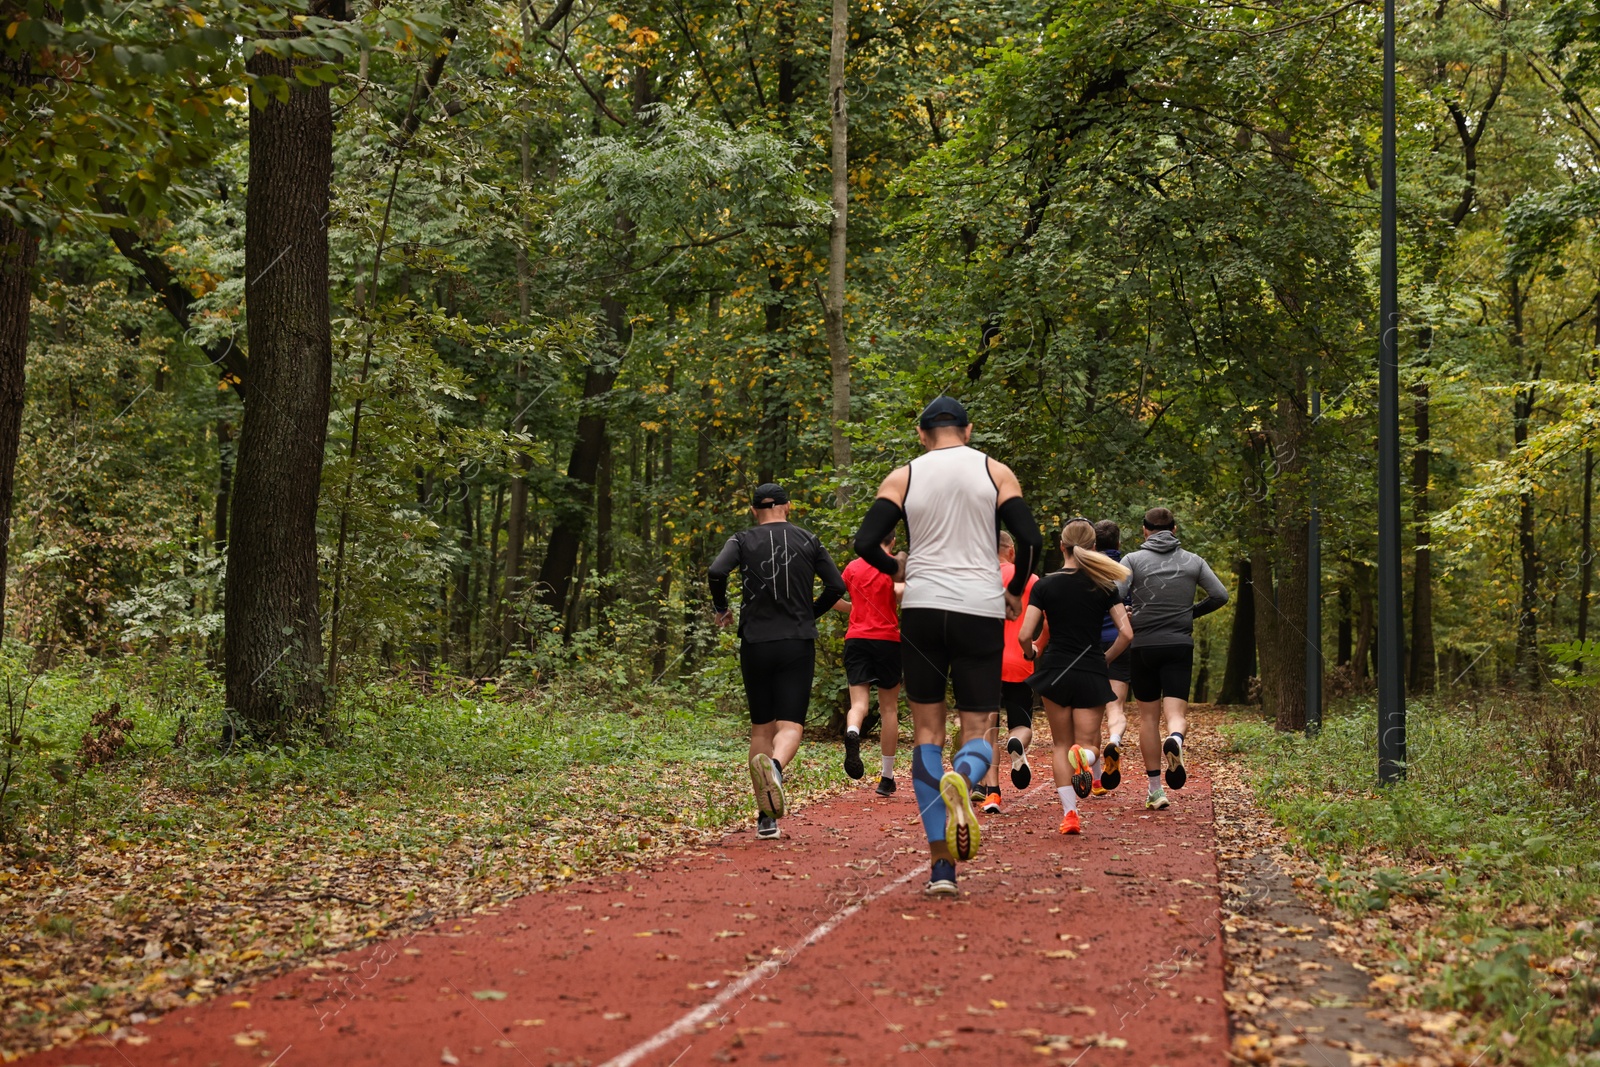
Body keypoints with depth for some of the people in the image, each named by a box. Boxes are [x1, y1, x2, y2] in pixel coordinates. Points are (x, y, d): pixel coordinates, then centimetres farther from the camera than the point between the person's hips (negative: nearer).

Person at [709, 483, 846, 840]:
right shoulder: (808, 540, 7)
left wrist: (721, 608, 3)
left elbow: (717, 571, -15)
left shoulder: (743, 541, 3)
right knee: (789, 726, -5)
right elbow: (837, 586, 1)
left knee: (761, 728, 12)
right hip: (798, 645, -1)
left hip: (755, 644, 1)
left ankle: (766, 818, 10)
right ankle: (775, 765, -41)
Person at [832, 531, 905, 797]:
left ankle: (852, 735, -40)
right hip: (887, 639, -2)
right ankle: (887, 778, 12)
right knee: (889, 709, 8)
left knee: (859, 703, -3)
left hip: (856, 638, 2)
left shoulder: (853, 566, 10)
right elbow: (900, 591, -20)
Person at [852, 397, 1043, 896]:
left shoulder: (903, 477, 6)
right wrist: (1014, 592, 14)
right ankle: (961, 781, -31)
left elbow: (865, 542, -3)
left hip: (922, 609, 1)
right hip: (980, 610, 0)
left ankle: (942, 865, 0)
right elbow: (1030, 539, -3)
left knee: (927, 732, 8)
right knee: (976, 730, 8)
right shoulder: (996, 472, 6)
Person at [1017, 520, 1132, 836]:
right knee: (1087, 743, 9)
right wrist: (1106, 658, 13)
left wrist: (1031, 653, 14)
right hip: (1091, 675, 0)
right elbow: (1126, 633, -5)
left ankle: (1069, 813, 3)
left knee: (1061, 745, 14)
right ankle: (1086, 756, -29)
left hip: (1055, 673, 0)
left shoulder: (1045, 585, -3)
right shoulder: (1104, 586, 0)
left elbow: (1025, 636, -8)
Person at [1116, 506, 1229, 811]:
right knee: (1176, 712, -2)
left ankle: (1155, 789, 10)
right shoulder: (1193, 561, 6)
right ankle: (1175, 739, -39)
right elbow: (1220, 595, 6)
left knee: (1148, 717, 10)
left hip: (1143, 646, 0)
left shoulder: (1133, 560, -2)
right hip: (1180, 646, 1)